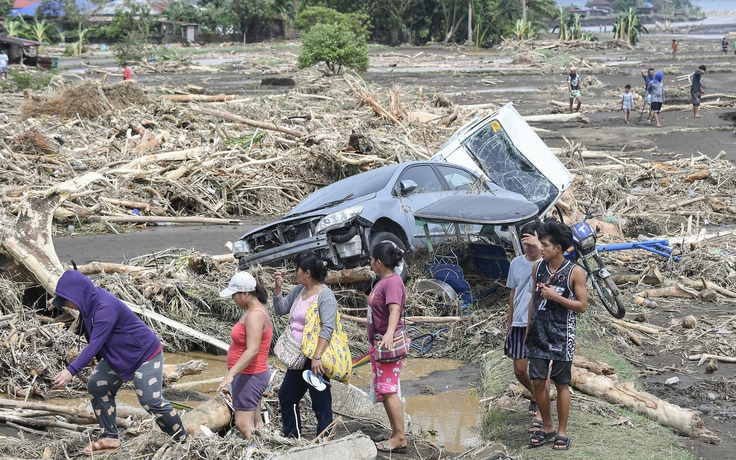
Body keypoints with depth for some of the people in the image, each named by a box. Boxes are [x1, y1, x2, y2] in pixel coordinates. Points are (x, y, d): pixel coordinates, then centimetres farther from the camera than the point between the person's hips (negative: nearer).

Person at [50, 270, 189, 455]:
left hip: (146, 354, -10)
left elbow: (95, 344, -36)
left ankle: (183, 440, 7)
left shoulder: (105, 308, -31)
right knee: (96, 386, 3)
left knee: (151, 401, -11)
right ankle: (110, 437, 10)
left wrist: (71, 371, -40)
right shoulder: (91, 303, -2)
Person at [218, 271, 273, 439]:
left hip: (249, 376, -11)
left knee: (243, 425, -10)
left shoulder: (255, 315, -21)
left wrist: (231, 374, -36)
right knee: (255, 423, 12)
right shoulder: (253, 310, 10)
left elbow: (252, 350, -30)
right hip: (252, 375, 11)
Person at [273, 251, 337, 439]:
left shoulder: (325, 295, -15)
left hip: (314, 361, -10)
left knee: (321, 403, -2)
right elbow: (281, 309, 20)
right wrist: (278, 287, 5)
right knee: (286, 396, 20)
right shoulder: (299, 290, 11)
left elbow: (327, 328, -24)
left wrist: (317, 357, -31)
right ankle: (291, 437, 34)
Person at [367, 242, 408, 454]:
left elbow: (394, 310, -36)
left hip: (389, 344, -11)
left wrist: (389, 333, -50)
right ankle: (395, 432, 24)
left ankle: (400, 439, -9)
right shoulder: (383, 281, 10)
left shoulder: (393, 282, -20)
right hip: (378, 343, 11)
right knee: (383, 390, 16)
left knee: (388, 390, -11)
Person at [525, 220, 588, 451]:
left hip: (561, 336, -4)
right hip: (538, 334, 4)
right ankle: (547, 427, 21)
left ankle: (562, 432, 13)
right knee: (537, 381, 5)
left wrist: (555, 296, -19)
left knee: (561, 384, 3)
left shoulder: (575, 272, -10)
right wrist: (528, 330, 12)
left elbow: (582, 305, -8)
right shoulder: (538, 267, 4)